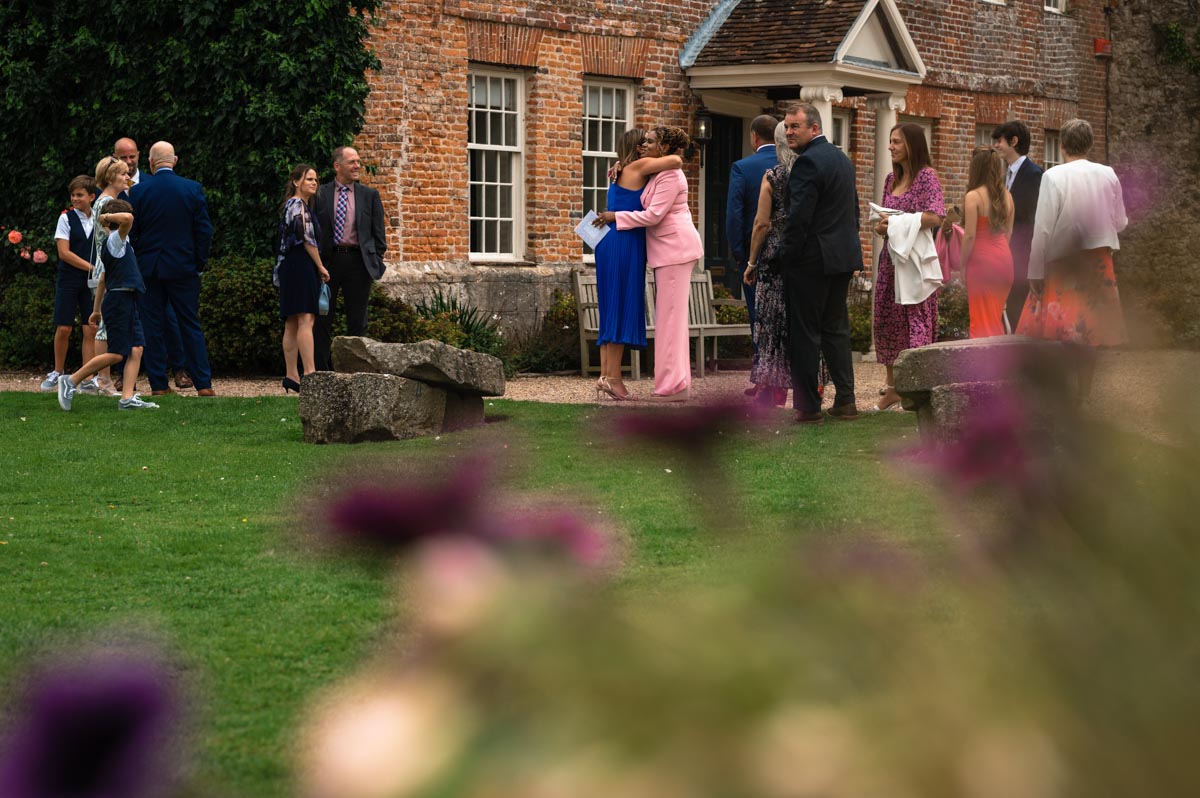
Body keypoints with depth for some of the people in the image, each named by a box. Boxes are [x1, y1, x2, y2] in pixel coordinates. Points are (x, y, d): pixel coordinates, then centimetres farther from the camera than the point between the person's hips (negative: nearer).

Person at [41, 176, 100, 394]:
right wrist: (92, 267, -13)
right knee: (63, 328, -1)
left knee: (90, 329, -3)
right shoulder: (66, 218, -2)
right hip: (68, 279, -2)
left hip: (92, 281, 2)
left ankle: (87, 378, 0)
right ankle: (57, 372, 17)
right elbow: (64, 252, -9)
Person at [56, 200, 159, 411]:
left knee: (136, 349, 1)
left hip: (127, 304, 10)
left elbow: (103, 279, 23)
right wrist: (107, 217, -14)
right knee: (116, 354, -8)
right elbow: (128, 219, -31)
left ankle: (128, 398, -5)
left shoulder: (115, 244, 19)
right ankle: (71, 382, -2)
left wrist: (97, 309, 26)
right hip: (119, 301, -10)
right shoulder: (115, 239, -9)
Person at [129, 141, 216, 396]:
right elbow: (204, 230, -3)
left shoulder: (138, 191, -4)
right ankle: (203, 384, 2)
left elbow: (130, 232, -1)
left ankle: (159, 384, 5)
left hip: (149, 268, 0)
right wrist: (200, 264, 6)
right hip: (184, 267, 0)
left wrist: (132, 266, 10)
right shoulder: (193, 189, -3)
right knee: (191, 325, 5)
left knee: (152, 327, 6)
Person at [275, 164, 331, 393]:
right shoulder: (298, 205, -9)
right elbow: (307, 238, -15)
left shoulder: (293, 205, 22)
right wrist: (320, 266, -8)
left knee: (292, 323, 7)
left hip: (291, 267, 11)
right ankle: (309, 372, -24)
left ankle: (291, 377, 7)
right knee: (306, 320, -17)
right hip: (301, 265, -11)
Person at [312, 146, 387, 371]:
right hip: (328, 259, 0)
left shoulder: (370, 195, 9)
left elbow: (378, 230, 11)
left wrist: (378, 258, 2)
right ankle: (321, 371, 6)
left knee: (357, 321, 3)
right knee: (322, 319, 1)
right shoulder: (320, 194, 6)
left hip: (359, 261, 1)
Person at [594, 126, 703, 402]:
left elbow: (654, 215, -19)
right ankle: (677, 383, 12)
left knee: (670, 315, -10)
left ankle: (674, 386, -10)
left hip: (675, 249, -10)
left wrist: (616, 217, -12)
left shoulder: (670, 175, -14)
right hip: (668, 251, 10)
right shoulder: (657, 173, 16)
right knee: (669, 317, 10)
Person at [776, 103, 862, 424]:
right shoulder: (842, 158, 14)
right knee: (836, 328, 14)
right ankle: (845, 400, 15)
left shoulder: (807, 162, -16)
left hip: (811, 259, -9)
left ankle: (808, 407, -2)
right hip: (844, 256, 9)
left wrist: (785, 255, -12)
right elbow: (853, 209, 19)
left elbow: (798, 217, -21)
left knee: (804, 333, -3)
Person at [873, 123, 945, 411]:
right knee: (888, 320, 7)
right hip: (891, 257, 8)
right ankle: (893, 387, 14)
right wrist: (880, 227, -2)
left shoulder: (927, 176, -7)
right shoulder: (891, 179, 15)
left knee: (917, 320, -8)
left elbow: (935, 217, -19)